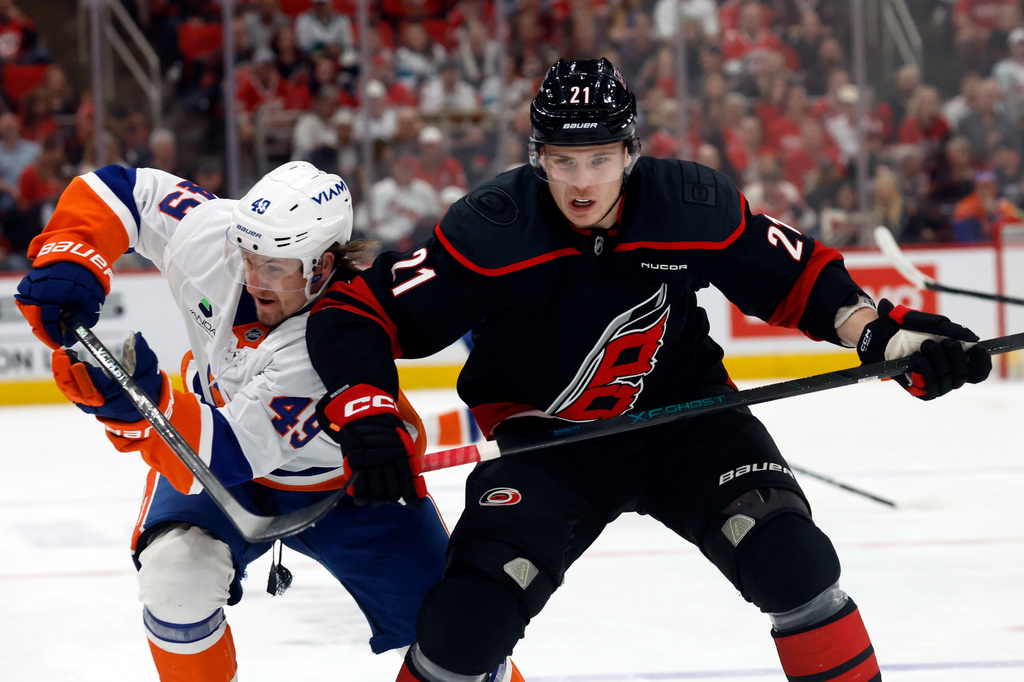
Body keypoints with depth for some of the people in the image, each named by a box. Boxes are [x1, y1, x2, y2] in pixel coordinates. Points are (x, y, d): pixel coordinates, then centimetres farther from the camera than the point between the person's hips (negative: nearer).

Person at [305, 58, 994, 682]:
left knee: (791, 558, -20)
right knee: (470, 617, -19)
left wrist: (887, 333, -14)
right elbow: (351, 315, -19)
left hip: (683, 415, 2)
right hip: (547, 441, -1)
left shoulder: (694, 206, -17)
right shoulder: (491, 231, -23)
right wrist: (365, 419, -32)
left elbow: (796, 277, -1)